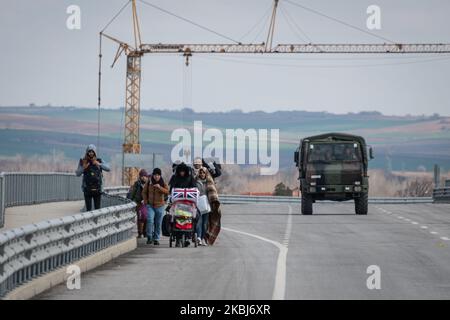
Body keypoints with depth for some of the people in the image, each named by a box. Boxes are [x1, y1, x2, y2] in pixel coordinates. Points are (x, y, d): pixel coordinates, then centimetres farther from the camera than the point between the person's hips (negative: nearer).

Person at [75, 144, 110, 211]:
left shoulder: (99, 161, 2)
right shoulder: (83, 162, -1)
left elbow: (108, 169, -7)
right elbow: (77, 174, -1)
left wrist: (99, 164, -21)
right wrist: (83, 168, -19)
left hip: (97, 190, 1)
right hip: (87, 190, -1)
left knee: (98, 209, 1)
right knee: (88, 209, 0)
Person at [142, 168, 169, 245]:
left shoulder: (163, 183, 2)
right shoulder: (149, 183, 5)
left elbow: (167, 191, -12)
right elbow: (144, 192, 14)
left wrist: (160, 187, -25)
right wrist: (146, 201, 3)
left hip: (159, 206, 0)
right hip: (150, 205, 0)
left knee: (158, 223, 4)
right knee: (150, 220, -17)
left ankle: (156, 239, 14)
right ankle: (149, 237, -5)